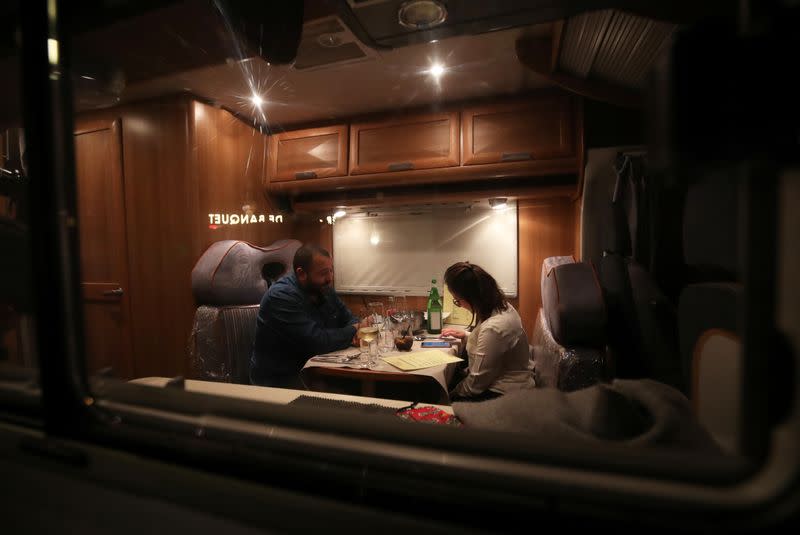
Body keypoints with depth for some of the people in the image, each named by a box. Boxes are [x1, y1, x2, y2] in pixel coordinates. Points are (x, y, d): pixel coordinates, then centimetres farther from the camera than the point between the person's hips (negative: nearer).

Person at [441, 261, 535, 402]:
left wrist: (452, 396, -8)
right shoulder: (502, 306, -2)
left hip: (504, 395, -9)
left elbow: (477, 382, -22)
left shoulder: (493, 328, -31)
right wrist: (465, 335, 8)